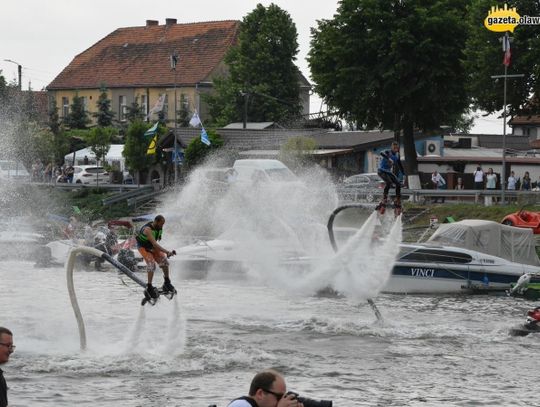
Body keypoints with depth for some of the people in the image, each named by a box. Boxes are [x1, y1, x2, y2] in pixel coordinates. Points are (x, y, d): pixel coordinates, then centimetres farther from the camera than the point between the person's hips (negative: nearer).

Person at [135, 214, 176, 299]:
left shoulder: (159, 228, -11)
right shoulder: (148, 229, -36)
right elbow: (155, 244, -43)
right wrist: (167, 252, -50)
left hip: (152, 247, 7)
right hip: (143, 247, -7)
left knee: (164, 260, -10)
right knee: (151, 263, -24)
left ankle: (167, 283, 2)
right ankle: (149, 288, -21)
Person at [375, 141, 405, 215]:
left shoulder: (397, 155, 6)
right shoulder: (387, 152, -14)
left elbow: (400, 165, 14)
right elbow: (382, 154, -38)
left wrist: (403, 174, 6)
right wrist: (388, 158, -56)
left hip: (388, 172, 7)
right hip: (382, 171, -7)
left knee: (398, 184, -6)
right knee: (389, 182, -32)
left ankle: (397, 202, 2)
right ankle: (384, 199, -28)